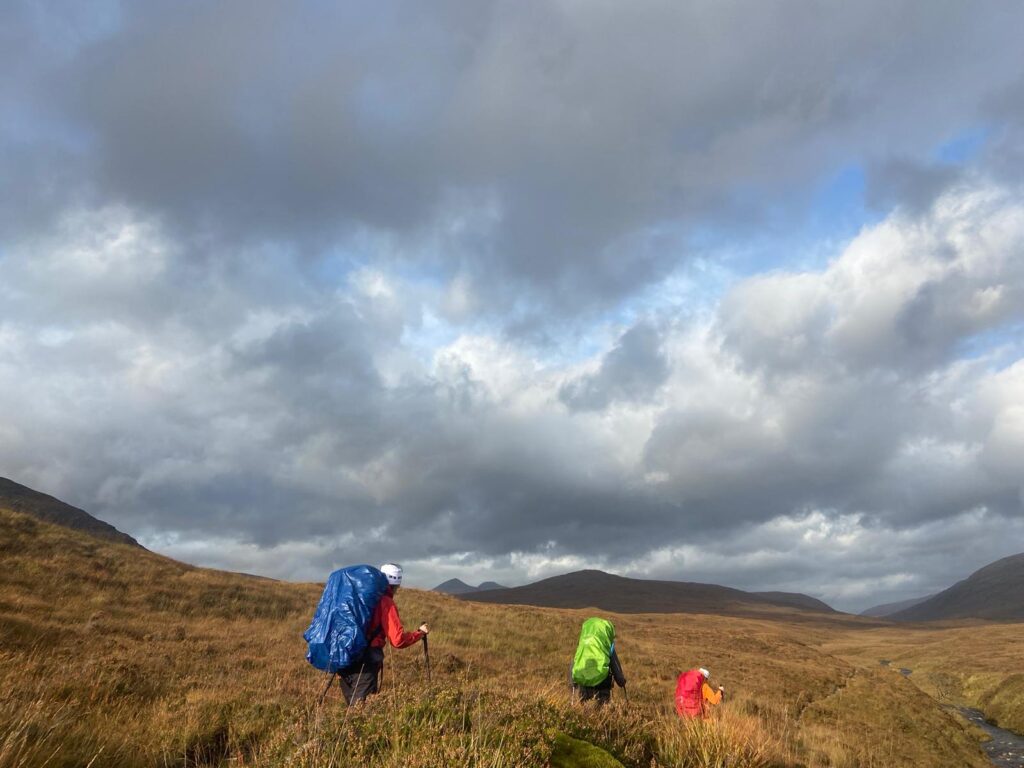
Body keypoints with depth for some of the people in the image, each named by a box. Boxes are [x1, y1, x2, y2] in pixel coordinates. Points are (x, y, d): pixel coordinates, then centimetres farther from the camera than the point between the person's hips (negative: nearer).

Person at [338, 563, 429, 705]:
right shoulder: (386, 603, -9)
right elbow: (398, 640, -12)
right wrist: (420, 633, 2)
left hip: (344, 658, 7)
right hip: (365, 662, -7)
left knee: (352, 705, 18)